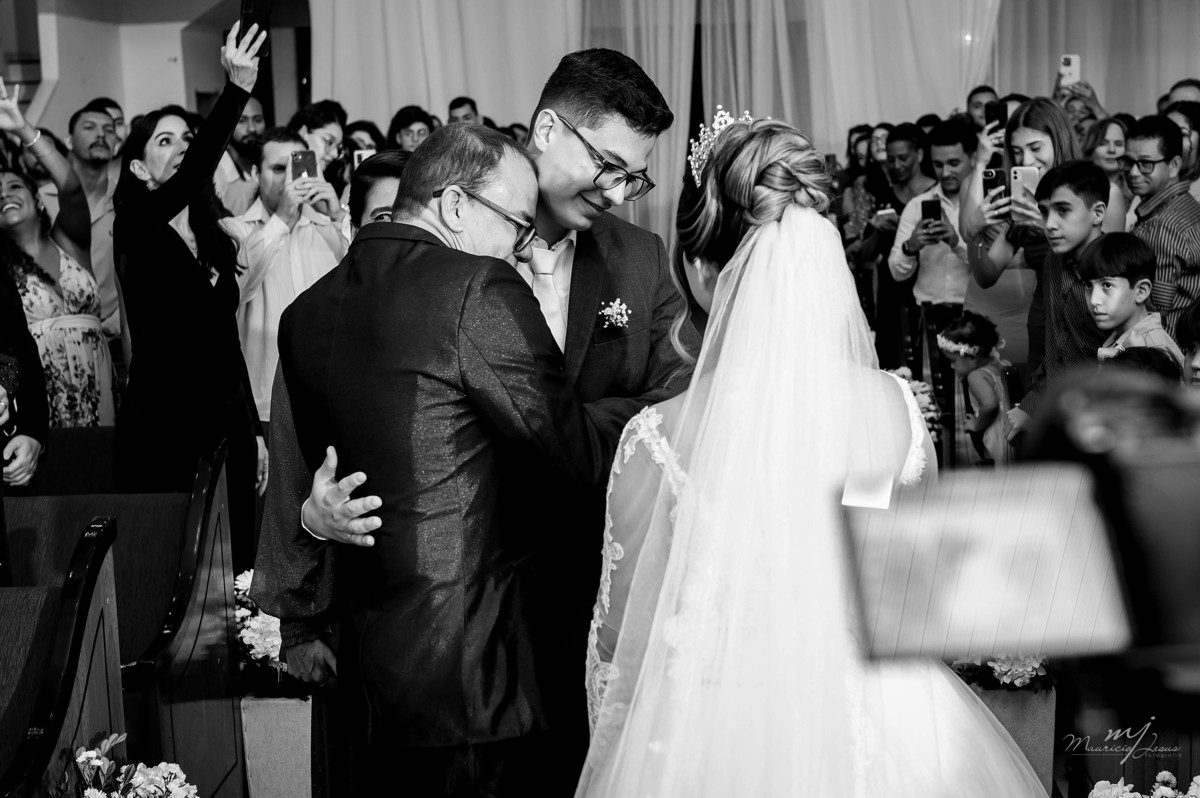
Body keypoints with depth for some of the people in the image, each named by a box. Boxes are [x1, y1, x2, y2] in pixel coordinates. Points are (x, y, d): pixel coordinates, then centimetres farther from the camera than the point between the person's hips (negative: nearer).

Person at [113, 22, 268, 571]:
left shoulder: (213, 241, 14)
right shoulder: (138, 227, -6)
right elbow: (184, 182, -28)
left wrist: (253, 429, 16)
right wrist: (237, 90, -40)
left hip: (224, 426, 6)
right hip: (159, 429, -6)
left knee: (233, 567, 5)